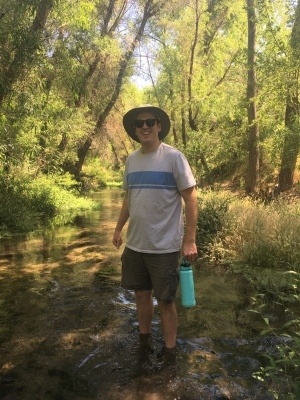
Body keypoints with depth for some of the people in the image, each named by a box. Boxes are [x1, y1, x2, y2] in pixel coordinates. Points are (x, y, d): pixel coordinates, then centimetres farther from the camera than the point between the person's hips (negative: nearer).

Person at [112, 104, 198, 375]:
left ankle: (169, 354, 27)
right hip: (135, 245, 5)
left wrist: (190, 240, -14)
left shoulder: (173, 157, -10)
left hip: (165, 247, -5)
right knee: (141, 294, 18)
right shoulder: (131, 160, 7)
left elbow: (191, 199, -10)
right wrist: (119, 229, 15)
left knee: (166, 301, 7)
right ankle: (144, 342, 39)